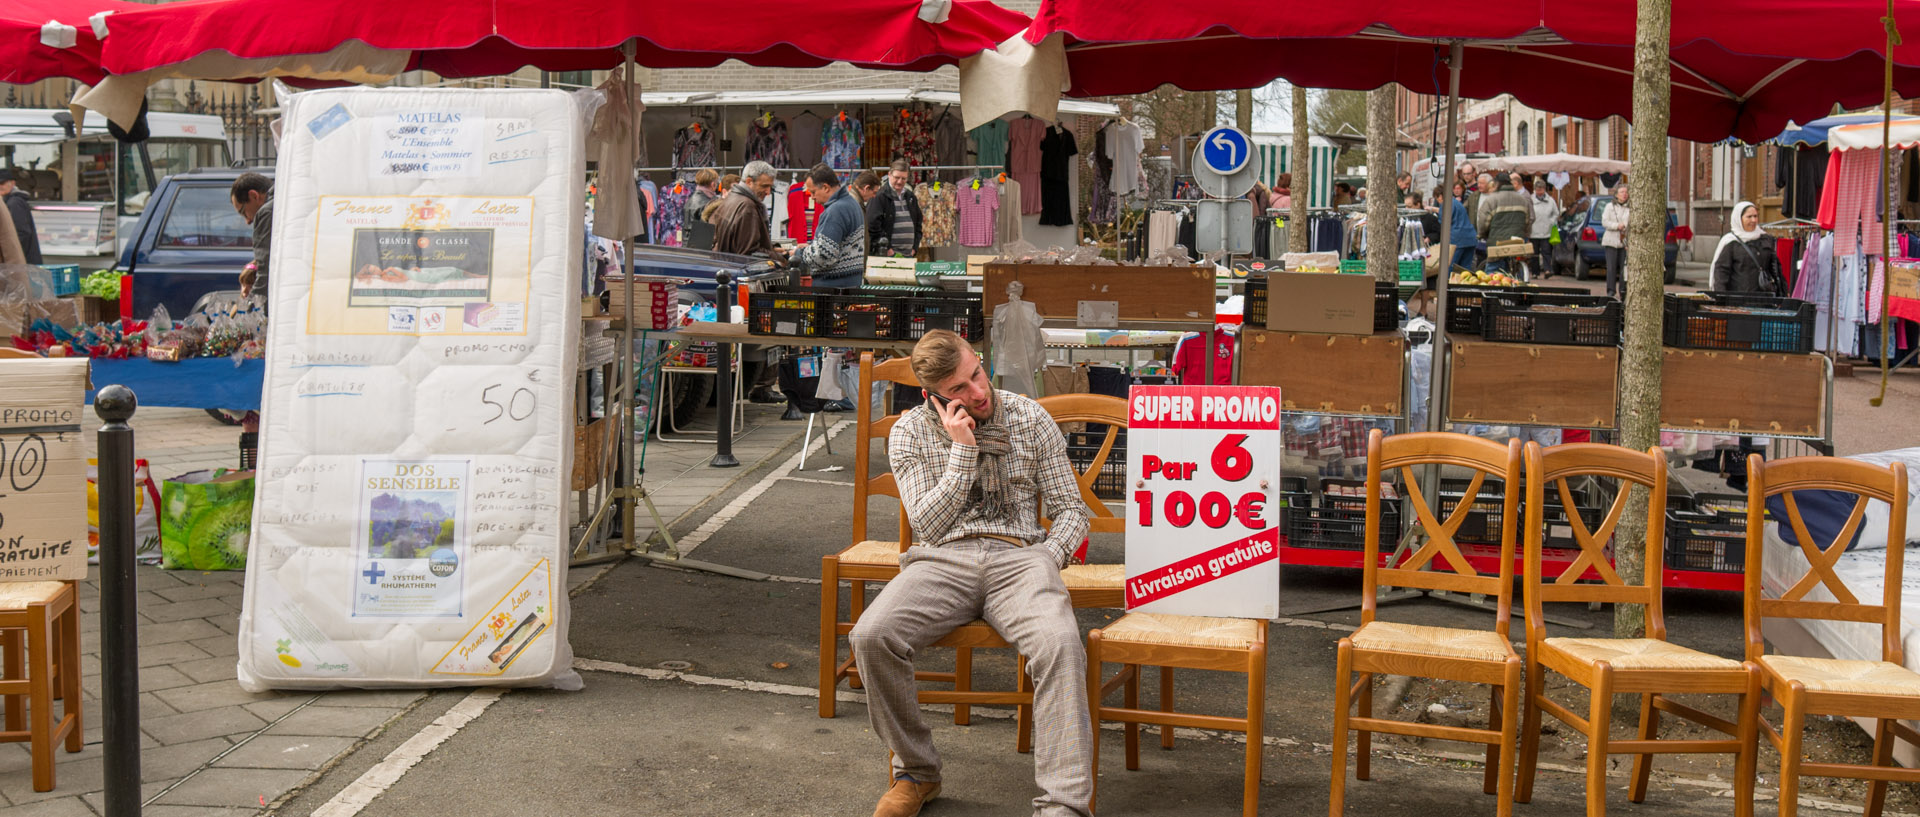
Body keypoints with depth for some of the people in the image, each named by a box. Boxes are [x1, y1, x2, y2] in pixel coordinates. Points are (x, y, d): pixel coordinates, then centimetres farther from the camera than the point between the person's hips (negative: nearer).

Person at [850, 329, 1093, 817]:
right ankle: (916, 772, -7)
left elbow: (1070, 508, 13)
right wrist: (962, 450, -7)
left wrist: (1048, 558, -7)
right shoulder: (910, 434, 8)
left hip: (1018, 556, -1)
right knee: (871, 635, -29)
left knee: (1060, 642, -35)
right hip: (942, 559, 1)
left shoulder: (1030, 419, 10)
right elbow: (929, 525, 0)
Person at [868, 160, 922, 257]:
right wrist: (886, 249, -14)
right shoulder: (879, 197, -6)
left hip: (908, 255, 7)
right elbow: (873, 225, -13)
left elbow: (918, 223, 24)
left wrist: (915, 247, 12)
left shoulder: (910, 197, 17)